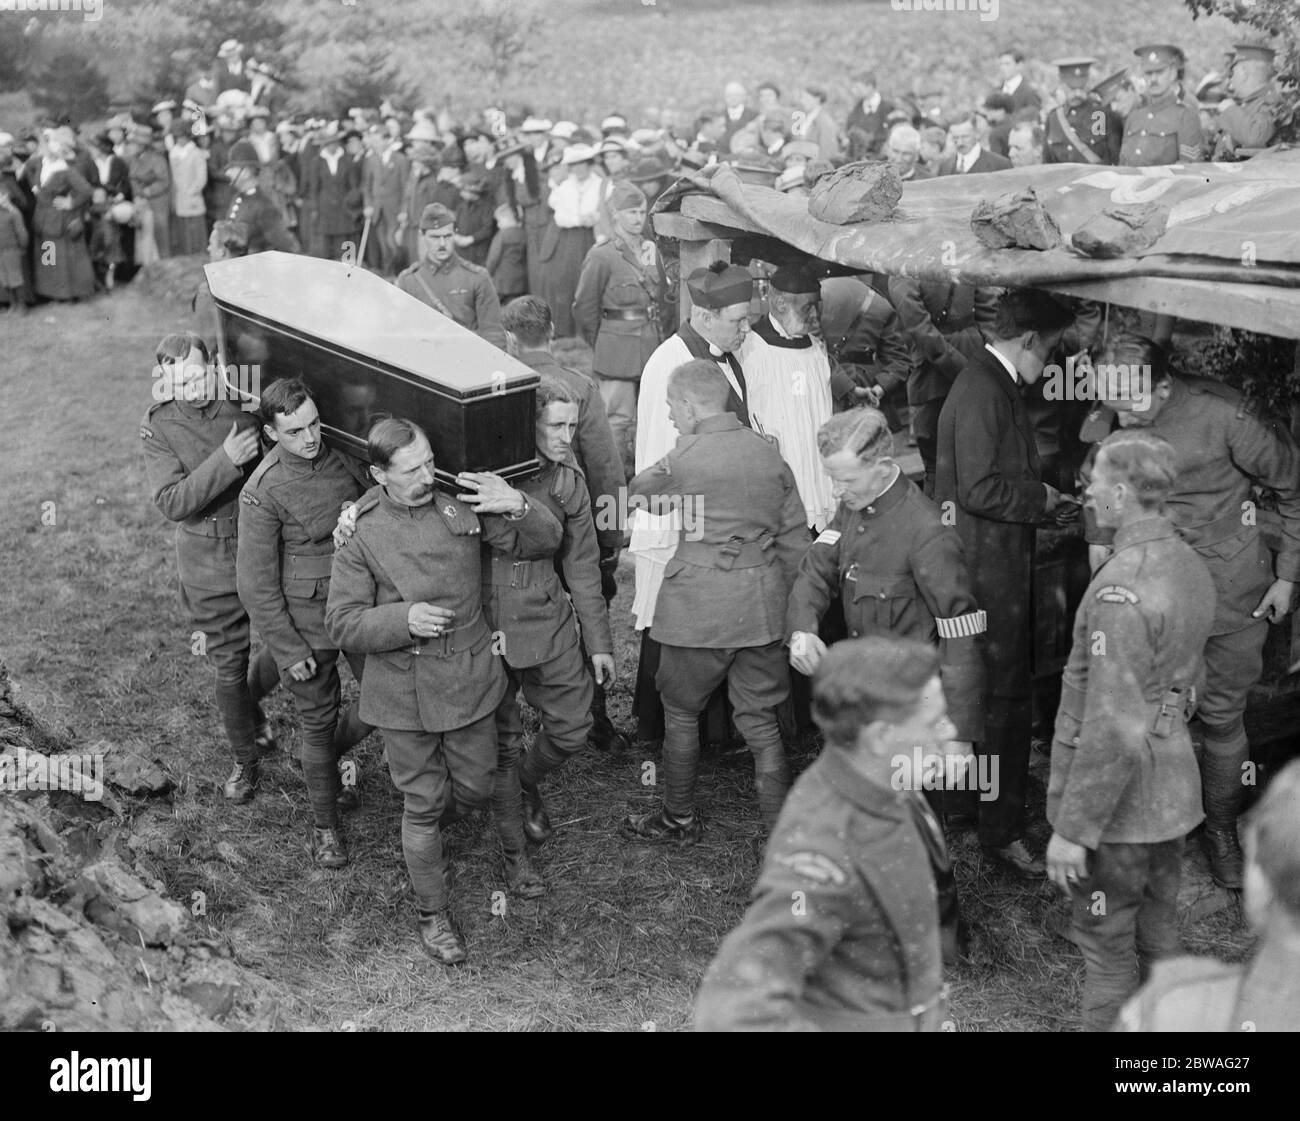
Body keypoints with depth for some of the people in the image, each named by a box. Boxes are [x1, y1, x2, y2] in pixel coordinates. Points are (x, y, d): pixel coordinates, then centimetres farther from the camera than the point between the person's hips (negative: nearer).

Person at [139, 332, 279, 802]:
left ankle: (250, 702, 42)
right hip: (208, 561, -1)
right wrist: (226, 460, -27)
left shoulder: (244, 405, -8)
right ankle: (244, 758, 31)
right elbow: (172, 502, -19)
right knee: (229, 668, 9)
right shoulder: (158, 427, -8)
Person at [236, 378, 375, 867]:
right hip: (305, 621, -5)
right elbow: (257, 584, -14)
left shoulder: (343, 457, -6)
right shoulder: (263, 491, -19)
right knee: (319, 722, 9)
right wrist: (289, 651, -12)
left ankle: (329, 756, 39)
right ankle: (325, 824, 31)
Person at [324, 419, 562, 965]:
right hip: (404, 690, -3)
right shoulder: (360, 531, -11)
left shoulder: (462, 500, -6)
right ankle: (432, 914, 29)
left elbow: (542, 545, -2)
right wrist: (403, 619, -25)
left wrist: (518, 508, -23)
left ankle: (421, 836, 51)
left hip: (470, 678, 3)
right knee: (423, 804, 9)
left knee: (474, 788, 17)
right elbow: (342, 624, -9)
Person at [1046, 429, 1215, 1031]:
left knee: (1106, 943, 6)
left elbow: (1114, 729, -27)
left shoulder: (1123, 587, -26)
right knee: (1158, 931, 22)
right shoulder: (1188, 563, 3)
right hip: (1174, 791, 9)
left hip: (1119, 800, -9)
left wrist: (1071, 829, -21)